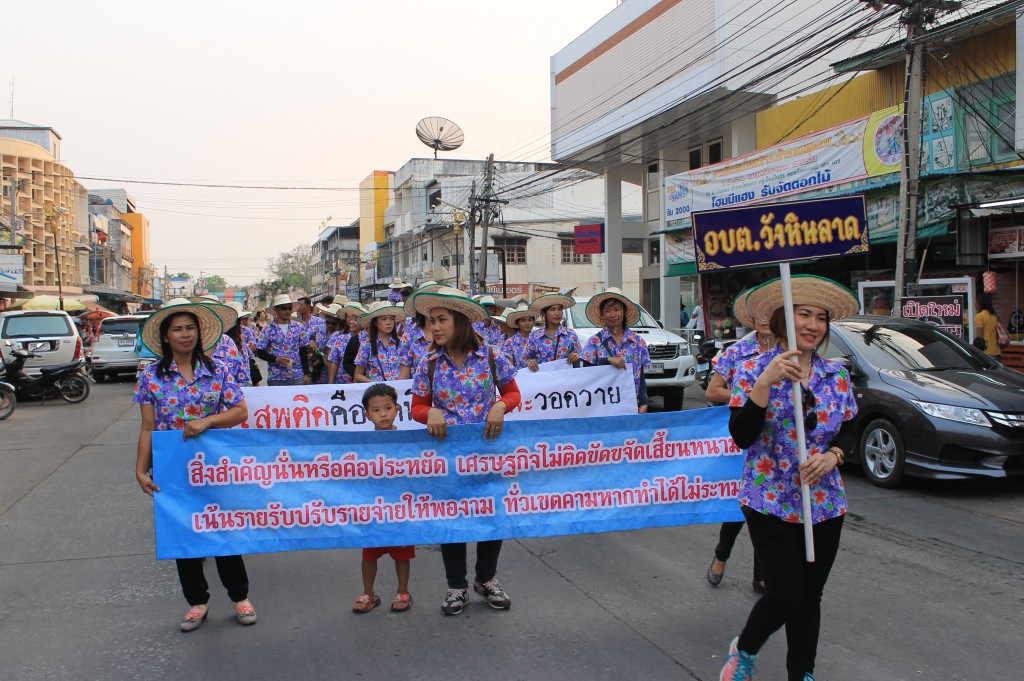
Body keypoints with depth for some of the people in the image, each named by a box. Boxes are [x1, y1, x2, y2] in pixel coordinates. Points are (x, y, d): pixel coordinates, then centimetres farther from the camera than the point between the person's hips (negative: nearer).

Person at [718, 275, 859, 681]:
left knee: (810, 595, 10)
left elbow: (849, 431, 13)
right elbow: (741, 437, -17)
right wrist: (764, 383, -28)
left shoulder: (836, 376, 5)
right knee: (785, 594, -8)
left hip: (824, 503, 4)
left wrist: (833, 455, -9)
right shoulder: (753, 371, -8)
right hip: (771, 503, -4)